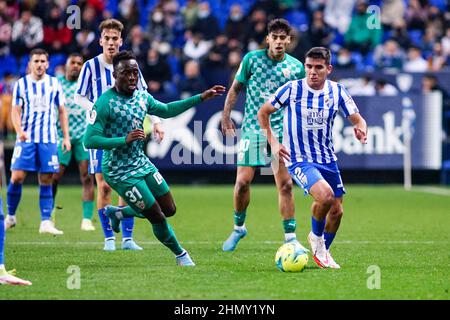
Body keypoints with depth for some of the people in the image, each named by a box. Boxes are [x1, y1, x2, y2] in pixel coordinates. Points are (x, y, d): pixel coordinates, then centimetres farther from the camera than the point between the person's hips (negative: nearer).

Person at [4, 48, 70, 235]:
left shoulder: (54, 84, 8)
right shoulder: (21, 84, 4)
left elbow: (62, 111, 13)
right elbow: (15, 110, -1)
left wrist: (66, 136, 6)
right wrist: (19, 130, -18)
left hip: (49, 139, 1)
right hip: (26, 138, -1)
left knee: (46, 181, -1)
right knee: (17, 177, -8)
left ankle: (46, 222, -1)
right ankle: (10, 217, 8)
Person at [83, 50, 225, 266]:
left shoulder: (142, 97, 2)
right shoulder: (105, 103, -21)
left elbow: (166, 110, 20)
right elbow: (89, 140, -24)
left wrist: (201, 98, 15)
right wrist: (125, 140, -33)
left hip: (142, 164, 8)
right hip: (121, 173, -8)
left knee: (169, 209, 12)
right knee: (157, 217, -4)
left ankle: (117, 213, 32)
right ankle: (180, 254, 23)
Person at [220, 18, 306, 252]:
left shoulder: (296, 67, 2)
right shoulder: (252, 59, -1)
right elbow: (235, 87, 7)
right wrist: (226, 115, 0)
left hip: (281, 130, 0)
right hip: (252, 128, 0)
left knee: (285, 184, -7)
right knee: (242, 182, -4)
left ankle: (290, 237, -1)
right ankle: (238, 227, 20)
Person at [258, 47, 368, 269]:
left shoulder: (337, 91, -1)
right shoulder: (292, 89, -10)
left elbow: (358, 119, 1)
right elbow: (263, 112, 0)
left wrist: (361, 130, -24)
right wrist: (272, 142, -10)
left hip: (328, 159, 5)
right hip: (299, 159, -5)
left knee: (336, 210, 8)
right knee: (325, 195, -29)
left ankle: (322, 252, 35)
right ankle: (316, 237, 0)